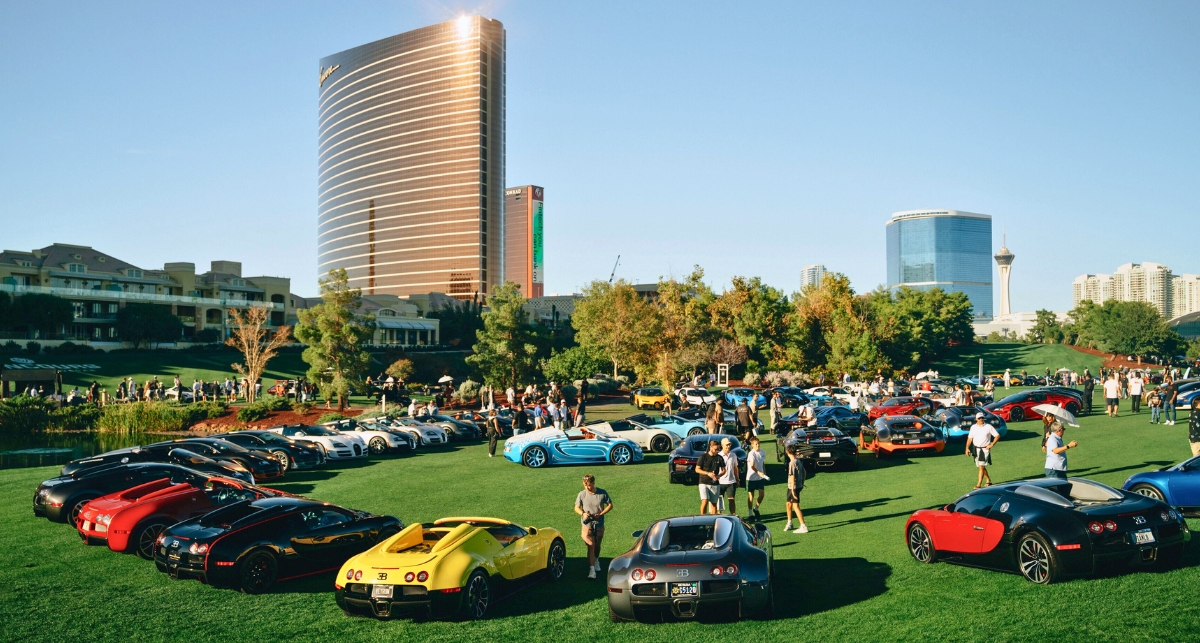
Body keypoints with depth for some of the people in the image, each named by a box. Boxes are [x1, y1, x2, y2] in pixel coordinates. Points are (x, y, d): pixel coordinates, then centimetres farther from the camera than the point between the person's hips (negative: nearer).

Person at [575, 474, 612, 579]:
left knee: (597, 545, 17)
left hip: (599, 523, 2)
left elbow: (610, 505, 1)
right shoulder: (582, 494, -6)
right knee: (591, 546, -12)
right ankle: (591, 570, -13)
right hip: (587, 523, -2)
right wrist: (583, 513, -18)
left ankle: (596, 560, 46)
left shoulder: (602, 493, -6)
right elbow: (576, 507, 3)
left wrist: (601, 514, -13)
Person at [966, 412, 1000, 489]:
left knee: (981, 466, -12)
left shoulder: (988, 427, -4)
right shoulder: (973, 427, 7)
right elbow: (970, 438, 10)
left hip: (985, 449, -5)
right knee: (981, 466, 13)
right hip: (976, 449, 5)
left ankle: (979, 484, -14)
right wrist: (967, 448, 0)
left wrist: (991, 445, -8)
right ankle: (988, 480, 31)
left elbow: (997, 436, 0)